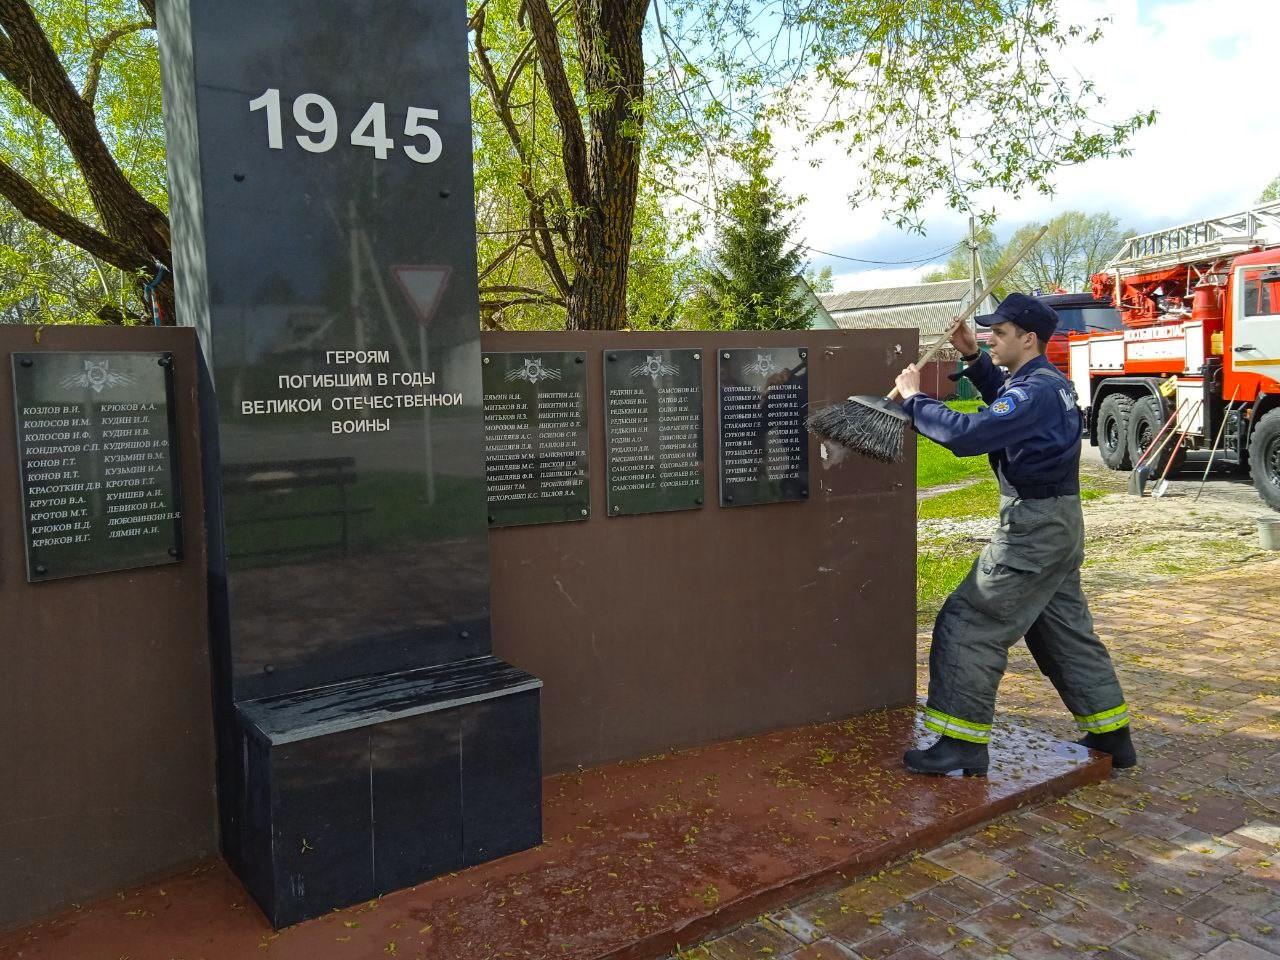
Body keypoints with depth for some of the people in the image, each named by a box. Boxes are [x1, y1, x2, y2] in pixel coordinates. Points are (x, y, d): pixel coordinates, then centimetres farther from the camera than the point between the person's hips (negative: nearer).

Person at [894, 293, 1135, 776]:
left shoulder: (1035, 391, -20)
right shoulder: (1049, 382, 11)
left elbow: (966, 433, -29)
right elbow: (1005, 405, 31)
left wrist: (914, 400, -17)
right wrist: (974, 358, 18)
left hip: (1034, 528, -10)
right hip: (1059, 523, 10)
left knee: (968, 625, -6)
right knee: (1066, 632, 19)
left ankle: (962, 743, 0)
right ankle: (1111, 735, 30)